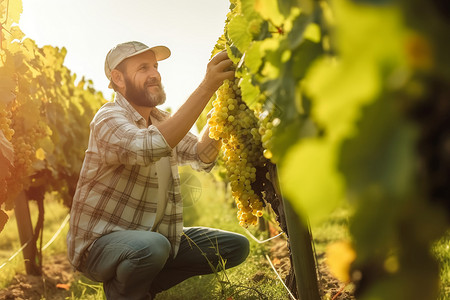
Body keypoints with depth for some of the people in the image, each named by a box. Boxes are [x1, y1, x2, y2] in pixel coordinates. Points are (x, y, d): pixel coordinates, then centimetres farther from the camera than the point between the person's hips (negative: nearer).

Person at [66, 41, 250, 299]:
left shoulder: (160, 119, 11)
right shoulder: (109, 118, -16)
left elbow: (202, 157, -3)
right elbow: (149, 146, -38)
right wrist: (206, 87, -39)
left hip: (155, 236, 8)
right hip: (100, 241, -8)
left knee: (236, 246, 1)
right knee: (152, 247, -40)